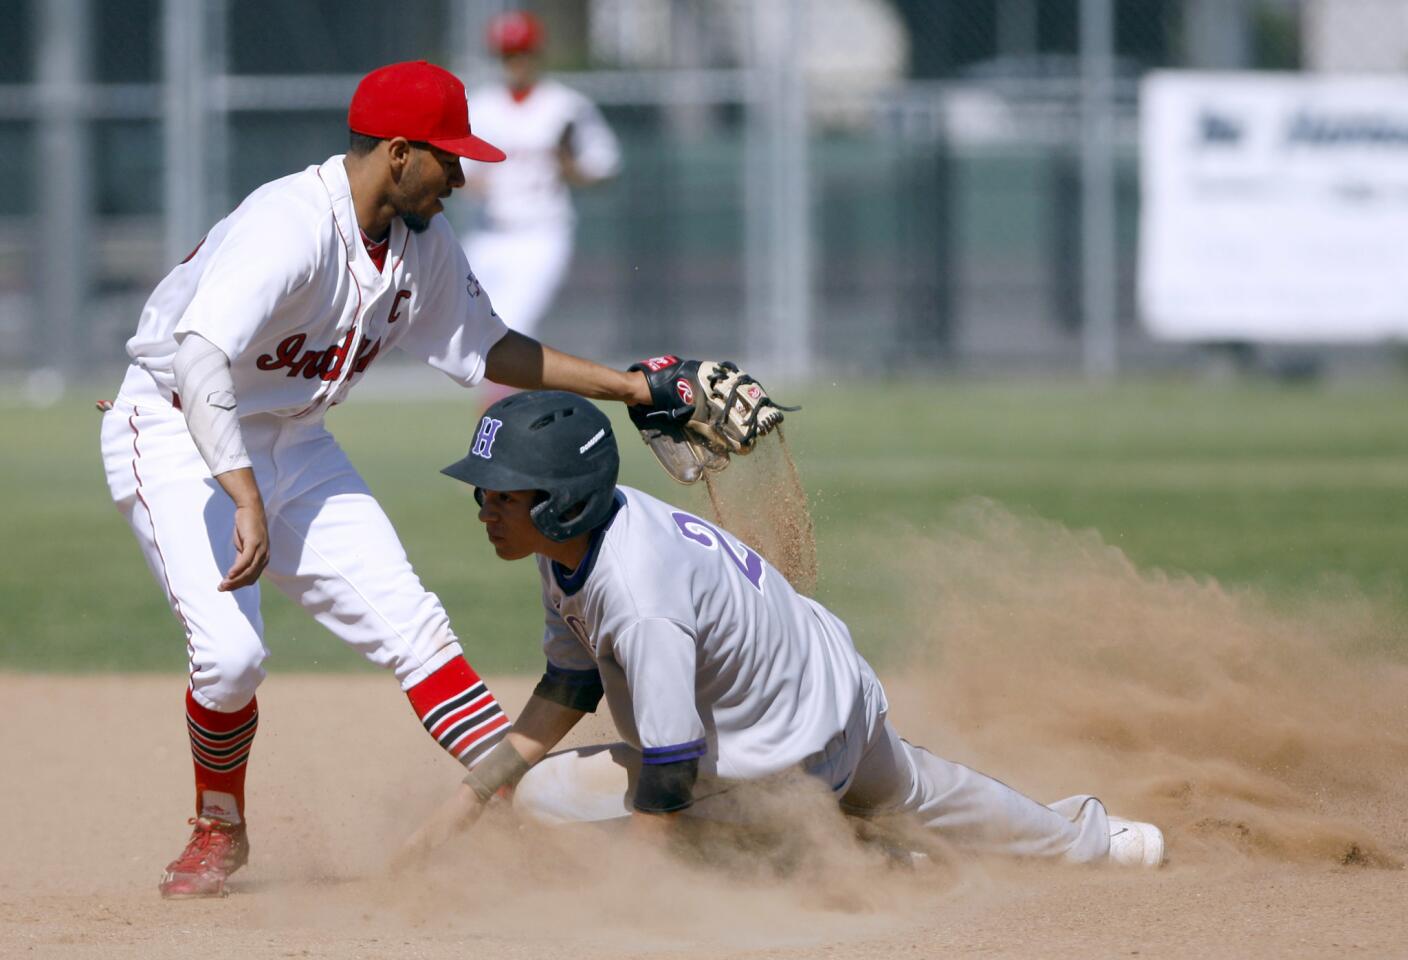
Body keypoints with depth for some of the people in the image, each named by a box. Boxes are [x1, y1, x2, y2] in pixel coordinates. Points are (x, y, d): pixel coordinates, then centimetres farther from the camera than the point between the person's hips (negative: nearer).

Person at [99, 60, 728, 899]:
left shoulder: (423, 243, -1)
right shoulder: (290, 227, -29)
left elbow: (478, 346, 15)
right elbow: (200, 356, -41)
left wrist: (627, 386, 10)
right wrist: (246, 500, -49)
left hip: (291, 443, 8)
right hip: (179, 434, -8)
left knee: (408, 623, -3)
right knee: (230, 649, -21)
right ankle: (219, 830, 5)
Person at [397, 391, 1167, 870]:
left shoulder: (640, 599, -38)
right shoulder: (574, 537, -11)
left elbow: (669, 779, -34)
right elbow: (567, 691, -2)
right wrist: (463, 802, -9)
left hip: (787, 760, -9)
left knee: (546, 794, -18)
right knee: (904, 790, 39)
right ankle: (1084, 839, 66)